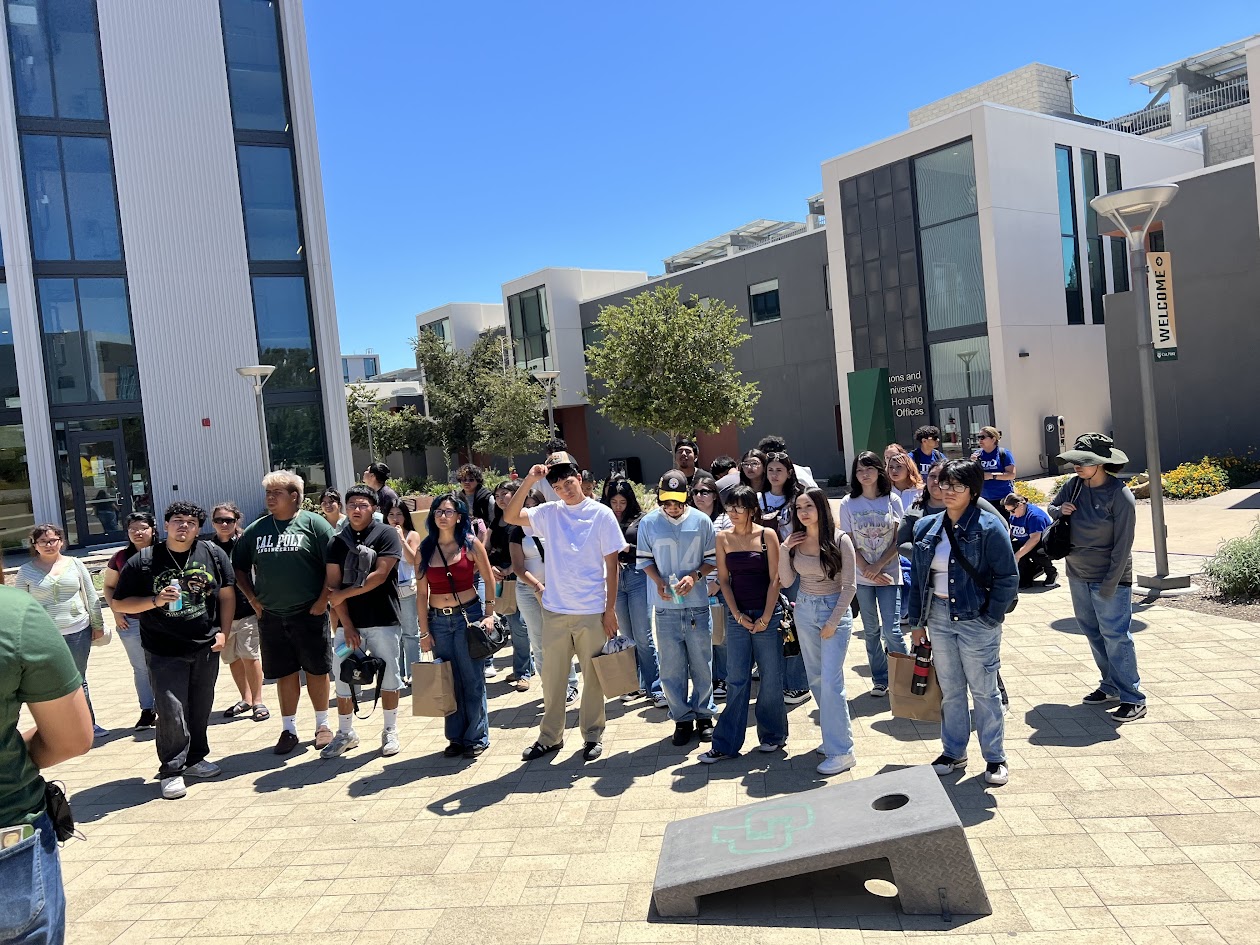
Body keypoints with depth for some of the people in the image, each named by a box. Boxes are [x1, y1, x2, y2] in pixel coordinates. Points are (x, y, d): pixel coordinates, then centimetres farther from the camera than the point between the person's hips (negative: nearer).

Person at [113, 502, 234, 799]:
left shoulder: (213, 555, 1)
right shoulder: (142, 562, -4)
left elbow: (227, 595, 8)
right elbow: (120, 603, 0)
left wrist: (224, 632, 1)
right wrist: (156, 600, -16)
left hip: (206, 647, 3)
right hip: (165, 652, -3)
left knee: (201, 708, 13)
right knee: (172, 711, -6)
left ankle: (195, 759, 30)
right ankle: (172, 770, 8)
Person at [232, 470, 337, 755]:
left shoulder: (313, 523, -5)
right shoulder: (256, 530, 8)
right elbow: (240, 568, 16)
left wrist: (322, 600, -11)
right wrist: (253, 600, 6)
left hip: (309, 614, -3)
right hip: (271, 617, 3)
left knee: (316, 671, 7)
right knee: (285, 674, 11)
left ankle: (322, 725, 21)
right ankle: (288, 729, 23)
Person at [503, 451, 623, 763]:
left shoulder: (601, 514, -5)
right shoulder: (548, 512, 3)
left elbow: (612, 564, -4)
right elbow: (511, 517, -6)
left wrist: (610, 609, -6)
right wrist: (528, 481, -15)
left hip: (592, 611, -2)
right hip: (555, 610, 3)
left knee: (593, 677, 9)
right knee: (552, 677, 12)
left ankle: (592, 735, 24)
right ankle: (550, 736, 27)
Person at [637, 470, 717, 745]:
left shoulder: (701, 521, -3)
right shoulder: (648, 522, -2)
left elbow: (712, 559, 2)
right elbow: (645, 559, 6)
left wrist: (694, 576, -14)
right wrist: (659, 582, -11)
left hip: (697, 605, 0)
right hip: (666, 607, 1)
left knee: (701, 664, 9)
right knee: (672, 667, 7)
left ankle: (704, 715, 26)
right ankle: (682, 719, 21)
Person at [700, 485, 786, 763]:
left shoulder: (767, 535, -4)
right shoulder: (723, 538, 3)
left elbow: (775, 578, -5)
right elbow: (723, 579, 5)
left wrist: (765, 618, -9)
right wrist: (738, 615, -3)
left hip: (767, 614, -2)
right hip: (737, 615, 2)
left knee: (771, 677, 6)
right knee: (736, 680, 4)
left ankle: (773, 735, 25)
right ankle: (726, 745, 10)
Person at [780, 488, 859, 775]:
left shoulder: (840, 540, -12)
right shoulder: (795, 540, 0)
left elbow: (849, 585, -9)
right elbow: (786, 581, 2)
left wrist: (833, 622, -11)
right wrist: (784, 550, -11)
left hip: (834, 611, -5)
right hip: (804, 611, 5)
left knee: (831, 681, -9)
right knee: (816, 679, 11)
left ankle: (841, 752, -1)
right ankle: (833, 736, 26)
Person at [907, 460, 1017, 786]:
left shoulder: (989, 527, -12)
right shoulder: (927, 528, 4)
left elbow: (1008, 577, -11)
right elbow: (917, 578, 10)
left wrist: (991, 618, -13)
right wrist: (917, 622, 10)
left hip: (976, 620, -5)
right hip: (939, 617, 5)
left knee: (984, 691, 7)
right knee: (950, 689, 15)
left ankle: (995, 758, 24)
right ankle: (953, 753, 30)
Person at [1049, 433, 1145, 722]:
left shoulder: (1120, 495, -17)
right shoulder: (1074, 484, -1)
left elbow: (1123, 544, -16)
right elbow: (1052, 507, 17)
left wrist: (1109, 585, -17)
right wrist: (1059, 510, -8)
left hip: (1109, 579, -7)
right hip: (1077, 575, 7)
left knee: (1115, 636, -5)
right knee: (1093, 634, 15)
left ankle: (1133, 699, 5)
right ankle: (1111, 687, 29)